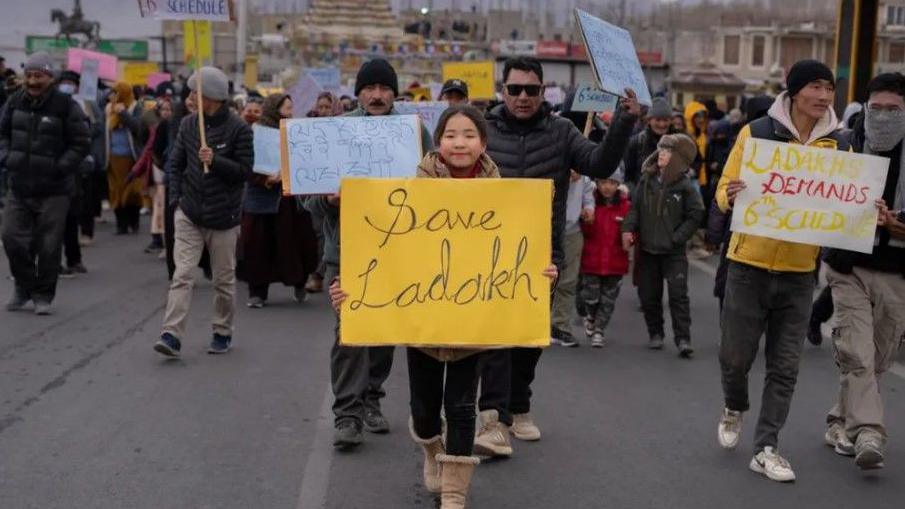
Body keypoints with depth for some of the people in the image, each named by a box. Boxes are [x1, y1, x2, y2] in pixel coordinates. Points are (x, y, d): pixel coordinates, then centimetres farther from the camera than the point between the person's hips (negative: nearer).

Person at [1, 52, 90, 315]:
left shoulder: (66, 106, -9)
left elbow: (81, 143, -6)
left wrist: (59, 168, -14)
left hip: (53, 190, -4)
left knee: (48, 246, 1)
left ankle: (44, 295, 17)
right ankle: (24, 287, 26)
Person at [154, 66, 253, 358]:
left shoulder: (238, 129, -7)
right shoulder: (188, 124, 6)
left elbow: (245, 170, -8)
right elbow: (176, 163, 12)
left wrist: (215, 161, -21)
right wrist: (176, 197, 2)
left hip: (223, 216, -3)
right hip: (189, 213, 3)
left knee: (224, 279, 9)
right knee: (182, 274, -8)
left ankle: (223, 333, 25)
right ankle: (172, 335, -11)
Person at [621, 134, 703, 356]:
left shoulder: (685, 185, -7)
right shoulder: (647, 179, 3)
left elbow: (695, 214, -4)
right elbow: (635, 206, 6)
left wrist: (677, 238, -10)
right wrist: (628, 228, -8)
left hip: (673, 251, -4)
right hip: (647, 248, 4)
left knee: (678, 293, -7)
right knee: (648, 294, 10)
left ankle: (683, 339, -4)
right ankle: (655, 333, 25)